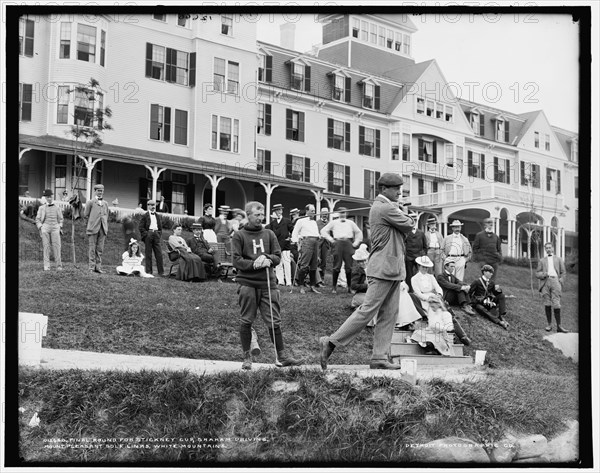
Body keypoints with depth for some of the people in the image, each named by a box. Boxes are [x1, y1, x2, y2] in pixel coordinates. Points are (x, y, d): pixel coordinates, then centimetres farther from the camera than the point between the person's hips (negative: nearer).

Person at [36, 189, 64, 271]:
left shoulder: (57, 208, 14)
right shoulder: (42, 208, 11)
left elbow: (60, 219, 19)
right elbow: (37, 219, 11)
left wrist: (60, 228, 8)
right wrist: (40, 228, -1)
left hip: (55, 228, 0)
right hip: (45, 228, 0)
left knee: (56, 246, -9)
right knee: (46, 247, -4)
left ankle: (59, 265, -6)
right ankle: (46, 266, -2)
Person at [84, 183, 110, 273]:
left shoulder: (105, 203, 16)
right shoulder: (90, 202, 3)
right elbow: (85, 215, 5)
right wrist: (92, 221, 4)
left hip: (102, 229, 4)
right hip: (93, 228, -4)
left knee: (100, 249, 4)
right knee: (92, 248, -3)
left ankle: (98, 267, 7)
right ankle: (91, 267, -1)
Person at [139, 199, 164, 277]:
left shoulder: (157, 216, 19)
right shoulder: (145, 216, 4)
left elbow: (160, 227, 21)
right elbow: (141, 227, -1)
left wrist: (160, 235, 9)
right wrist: (146, 235, -10)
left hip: (156, 235, 4)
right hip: (148, 235, -4)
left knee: (159, 254, -2)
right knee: (148, 255, 0)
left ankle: (161, 272, -1)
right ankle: (148, 271, 4)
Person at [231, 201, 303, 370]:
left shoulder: (269, 234, 13)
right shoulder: (239, 236, 4)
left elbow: (278, 257, 9)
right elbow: (236, 261, -5)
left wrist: (267, 258, -11)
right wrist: (255, 264, -17)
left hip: (268, 283, 2)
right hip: (247, 284, -2)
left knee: (274, 322, 3)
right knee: (246, 321, 2)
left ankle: (282, 356, 11)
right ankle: (247, 356, 14)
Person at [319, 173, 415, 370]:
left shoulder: (380, 206, 18)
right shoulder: (387, 208, -15)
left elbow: (404, 227, 18)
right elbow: (408, 226, -8)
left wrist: (403, 215, 0)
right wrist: (406, 218, 10)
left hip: (392, 270, 11)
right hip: (384, 268, -11)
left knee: (389, 315, 8)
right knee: (367, 310, -9)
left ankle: (379, 358, 9)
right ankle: (331, 342, -4)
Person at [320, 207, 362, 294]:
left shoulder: (351, 223, 19)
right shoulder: (333, 223, 14)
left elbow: (359, 232, 23)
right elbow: (323, 231, 12)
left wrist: (356, 243, 12)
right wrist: (331, 240, 3)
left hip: (348, 243, 1)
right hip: (338, 243, -1)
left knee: (349, 266, -2)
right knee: (337, 266, -6)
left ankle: (349, 287, 5)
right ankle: (334, 287, 0)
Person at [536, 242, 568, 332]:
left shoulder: (559, 260, 21)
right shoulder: (542, 260, 22)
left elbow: (563, 273, 16)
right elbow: (537, 273, 16)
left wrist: (560, 282, 1)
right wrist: (543, 274, -6)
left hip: (555, 280, -2)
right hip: (545, 282, 2)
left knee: (556, 304, -10)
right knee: (547, 304, -2)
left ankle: (559, 326, -9)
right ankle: (549, 324, 5)